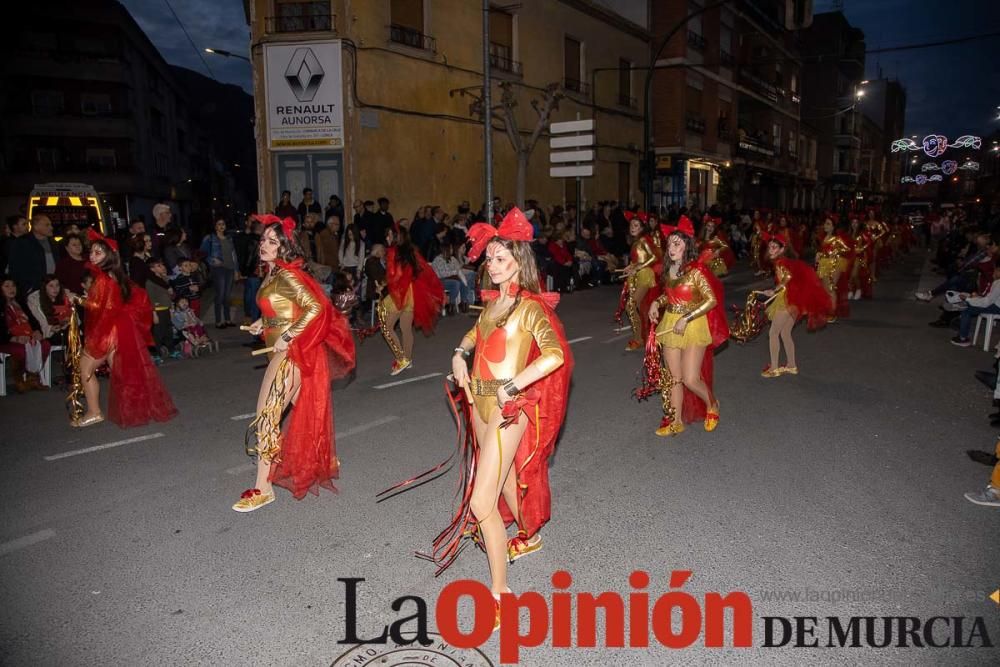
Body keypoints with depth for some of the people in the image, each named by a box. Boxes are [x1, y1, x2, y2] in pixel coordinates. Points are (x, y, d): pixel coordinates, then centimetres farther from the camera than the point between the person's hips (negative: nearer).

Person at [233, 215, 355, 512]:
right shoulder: (272, 274, 10)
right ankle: (320, 462, 37)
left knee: (267, 415, -9)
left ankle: (263, 488, -2)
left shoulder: (287, 275, -16)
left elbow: (315, 308, -24)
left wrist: (287, 337, -24)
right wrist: (263, 323, 7)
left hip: (291, 353, -9)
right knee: (304, 409, 20)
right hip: (284, 352, 9)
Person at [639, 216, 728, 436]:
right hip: (670, 326, 6)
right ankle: (676, 421, 21)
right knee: (673, 377, 9)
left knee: (691, 379, -6)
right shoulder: (669, 269, 5)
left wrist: (686, 318, -21)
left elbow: (711, 301, -18)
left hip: (693, 326, -6)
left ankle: (711, 405, 25)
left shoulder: (696, 270, -16)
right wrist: (656, 303, 1)